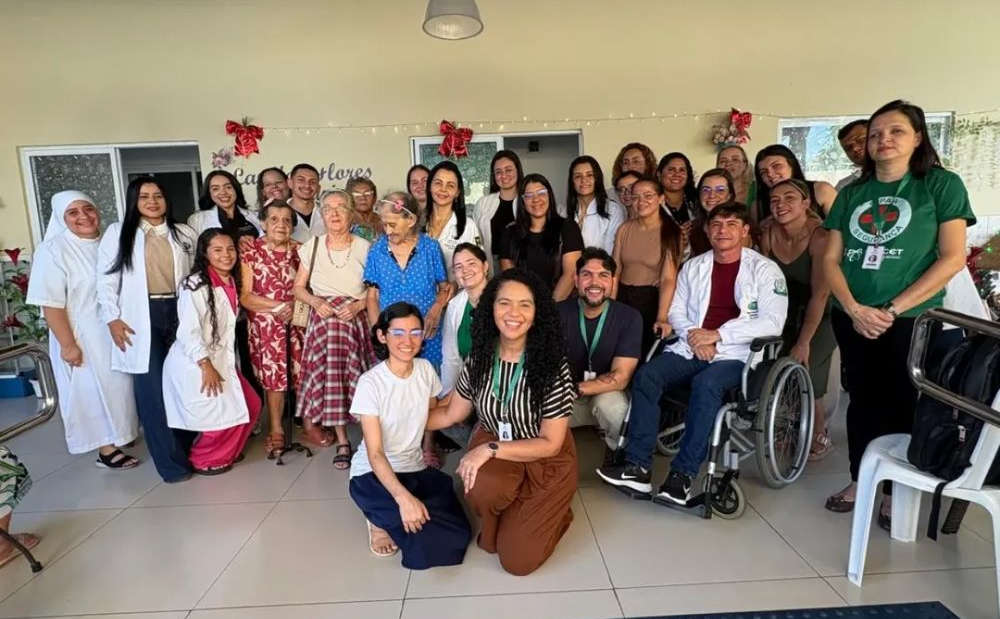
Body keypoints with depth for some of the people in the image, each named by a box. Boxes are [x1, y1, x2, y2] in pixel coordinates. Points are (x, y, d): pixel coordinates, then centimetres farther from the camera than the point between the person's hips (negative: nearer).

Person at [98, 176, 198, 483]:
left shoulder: (184, 234, 11)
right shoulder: (118, 232, 5)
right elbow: (107, 279, 3)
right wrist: (112, 318, -5)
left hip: (179, 313, 2)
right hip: (141, 317, -2)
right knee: (153, 387, -2)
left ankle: (187, 447, 20)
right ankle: (171, 459, 6)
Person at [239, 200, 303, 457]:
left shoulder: (299, 250, 5)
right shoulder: (251, 252, -3)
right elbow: (245, 296, -6)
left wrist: (295, 306, -11)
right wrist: (278, 306, -14)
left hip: (298, 321, 2)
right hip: (266, 325, -2)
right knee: (273, 375, 3)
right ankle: (276, 430, 17)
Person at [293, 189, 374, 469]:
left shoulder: (365, 248, 3)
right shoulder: (312, 246, 6)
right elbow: (298, 287, 9)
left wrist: (358, 305, -14)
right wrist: (317, 302, -9)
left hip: (356, 319, -1)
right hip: (323, 319, 1)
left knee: (353, 378, -8)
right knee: (329, 376, -6)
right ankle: (342, 441, 4)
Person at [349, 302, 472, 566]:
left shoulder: (426, 369, -4)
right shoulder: (370, 382, -19)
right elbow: (375, 453, -23)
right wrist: (403, 498, -34)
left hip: (415, 468, 5)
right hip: (373, 473, -5)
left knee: (458, 534, -13)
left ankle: (388, 517, 10)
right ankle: (380, 519, 3)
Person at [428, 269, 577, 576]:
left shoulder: (552, 365, -23)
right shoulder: (480, 358, -11)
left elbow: (550, 444, -18)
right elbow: (451, 414, 4)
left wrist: (490, 449, -27)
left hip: (546, 462, -2)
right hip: (493, 447, 3)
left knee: (517, 560, -8)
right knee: (481, 487, -33)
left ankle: (551, 514, 24)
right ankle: (497, 525, 4)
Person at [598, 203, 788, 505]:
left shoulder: (765, 270, 2)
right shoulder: (693, 266, 15)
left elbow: (772, 322, -9)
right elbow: (676, 311, 13)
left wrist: (718, 335, -17)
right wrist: (694, 336, -9)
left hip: (735, 354, -4)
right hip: (690, 349, 4)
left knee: (705, 384, -35)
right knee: (646, 375, -22)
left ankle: (683, 474, -26)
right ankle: (637, 466, -21)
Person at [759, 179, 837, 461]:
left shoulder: (819, 236, -25)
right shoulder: (769, 236, -9)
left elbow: (820, 294, -25)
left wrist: (804, 342, -25)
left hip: (821, 315, -5)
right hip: (789, 313, 5)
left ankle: (819, 437, 12)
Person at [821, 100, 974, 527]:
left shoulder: (942, 185, -1)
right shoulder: (852, 193, 9)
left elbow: (952, 259, -8)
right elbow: (831, 259, 5)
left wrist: (893, 309, -14)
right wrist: (854, 308, -10)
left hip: (911, 320, -3)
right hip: (852, 320, 4)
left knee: (901, 403, 5)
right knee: (862, 399, 13)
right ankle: (858, 480, 26)